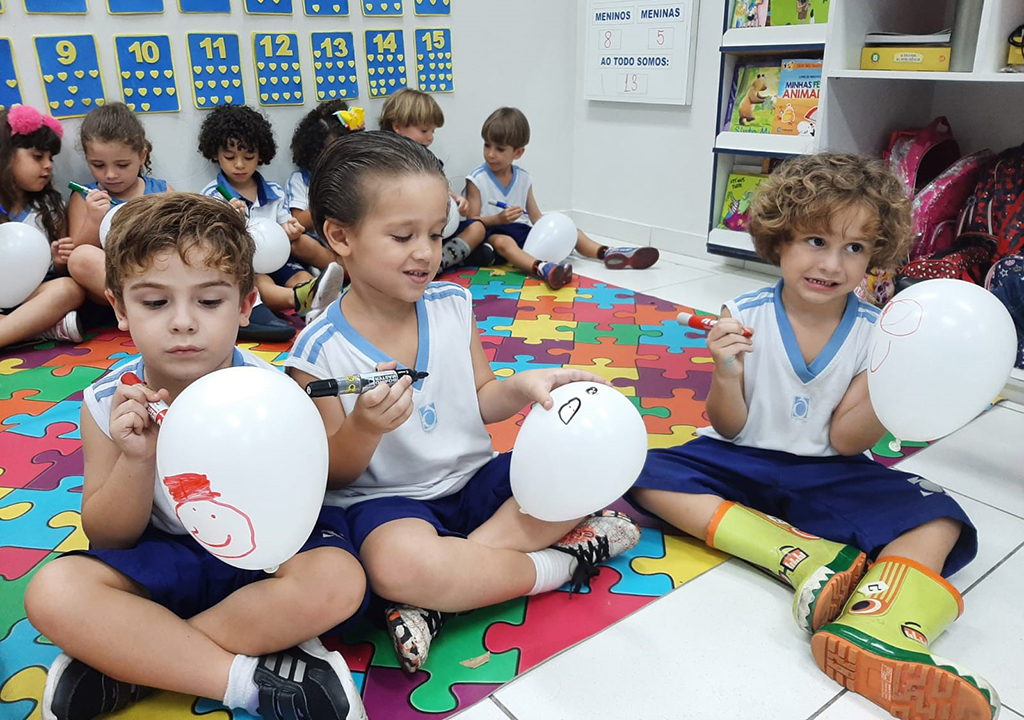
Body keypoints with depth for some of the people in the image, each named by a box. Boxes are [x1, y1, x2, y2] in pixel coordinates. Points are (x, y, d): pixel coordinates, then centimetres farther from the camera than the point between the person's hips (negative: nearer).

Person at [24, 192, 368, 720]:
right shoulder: (109, 402, -9)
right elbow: (108, 539, -5)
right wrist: (137, 461, -25)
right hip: (163, 561, 2)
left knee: (337, 579, -31)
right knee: (53, 591, -25)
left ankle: (129, 663, -17)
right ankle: (251, 677, -20)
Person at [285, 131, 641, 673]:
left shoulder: (452, 305, 1)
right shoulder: (321, 349, -12)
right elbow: (331, 475, -8)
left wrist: (522, 387, -12)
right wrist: (363, 428, -29)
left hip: (476, 477, 6)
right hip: (388, 500, -5)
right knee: (400, 565, -39)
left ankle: (438, 600, -19)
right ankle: (562, 560, -11)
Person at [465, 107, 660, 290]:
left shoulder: (523, 178, 11)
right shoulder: (477, 179, -3)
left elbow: (536, 217, 11)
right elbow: (472, 220, -8)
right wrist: (498, 219, -25)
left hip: (525, 231, 7)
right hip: (493, 232, -6)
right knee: (503, 242, -41)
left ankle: (607, 253, -14)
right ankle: (542, 269, -66)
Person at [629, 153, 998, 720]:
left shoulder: (873, 332, -5)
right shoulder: (746, 317, -10)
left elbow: (844, 441, -5)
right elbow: (728, 429, -6)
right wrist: (726, 375, -27)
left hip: (827, 475, 1)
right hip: (740, 461, 0)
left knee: (938, 521, -21)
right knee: (647, 477, -26)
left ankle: (872, 637, -47)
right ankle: (808, 559, -33)